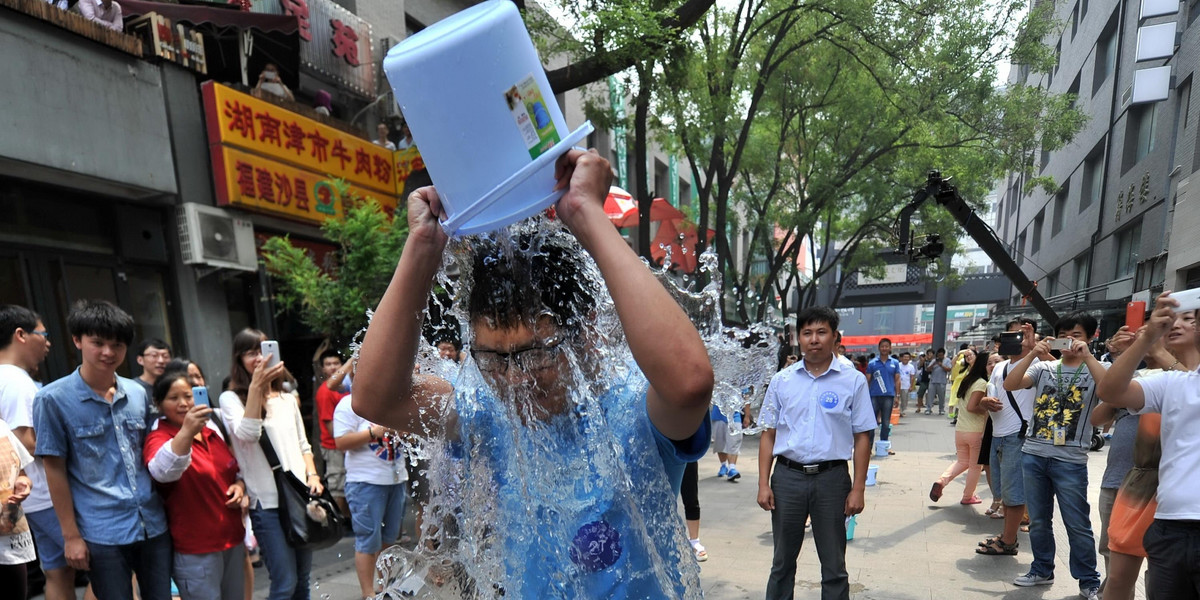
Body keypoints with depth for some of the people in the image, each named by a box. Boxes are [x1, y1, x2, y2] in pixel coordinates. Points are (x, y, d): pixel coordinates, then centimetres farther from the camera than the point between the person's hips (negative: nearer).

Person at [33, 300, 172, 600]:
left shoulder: (138, 393, 6)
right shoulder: (53, 399, -6)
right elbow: (54, 470, -5)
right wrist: (71, 535, -5)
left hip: (154, 523, 4)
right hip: (102, 532, -4)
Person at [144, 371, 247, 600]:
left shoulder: (212, 430, 8)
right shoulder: (158, 438, -10)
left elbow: (233, 468, 21)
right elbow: (162, 471, -33)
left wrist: (239, 484, -1)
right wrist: (186, 432, -48)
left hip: (232, 538, 6)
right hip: (196, 550, -6)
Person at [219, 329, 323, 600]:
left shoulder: (288, 399, 14)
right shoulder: (231, 398, -2)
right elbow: (246, 435, -20)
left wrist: (312, 475, 2)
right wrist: (256, 388, -26)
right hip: (267, 503, -5)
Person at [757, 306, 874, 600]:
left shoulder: (853, 381, -2)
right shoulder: (782, 380, 3)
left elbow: (862, 438, 1)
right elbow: (769, 434, 5)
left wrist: (858, 489, -4)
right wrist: (763, 484, 0)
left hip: (832, 478, -1)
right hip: (787, 476, 2)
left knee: (834, 567, 12)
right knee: (782, 562, 15)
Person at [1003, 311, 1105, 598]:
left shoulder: (1095, 371, 1)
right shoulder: (1044, 368, 6)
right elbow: (1010, 385, -7)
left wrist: (1087, 356, -23)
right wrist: (1032, 353, -14)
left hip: (1070, 461, -3)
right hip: (1033, 455, 3)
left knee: (1078, 525, 5)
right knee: (1038, 521, 14)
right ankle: (1042, 571, 29)